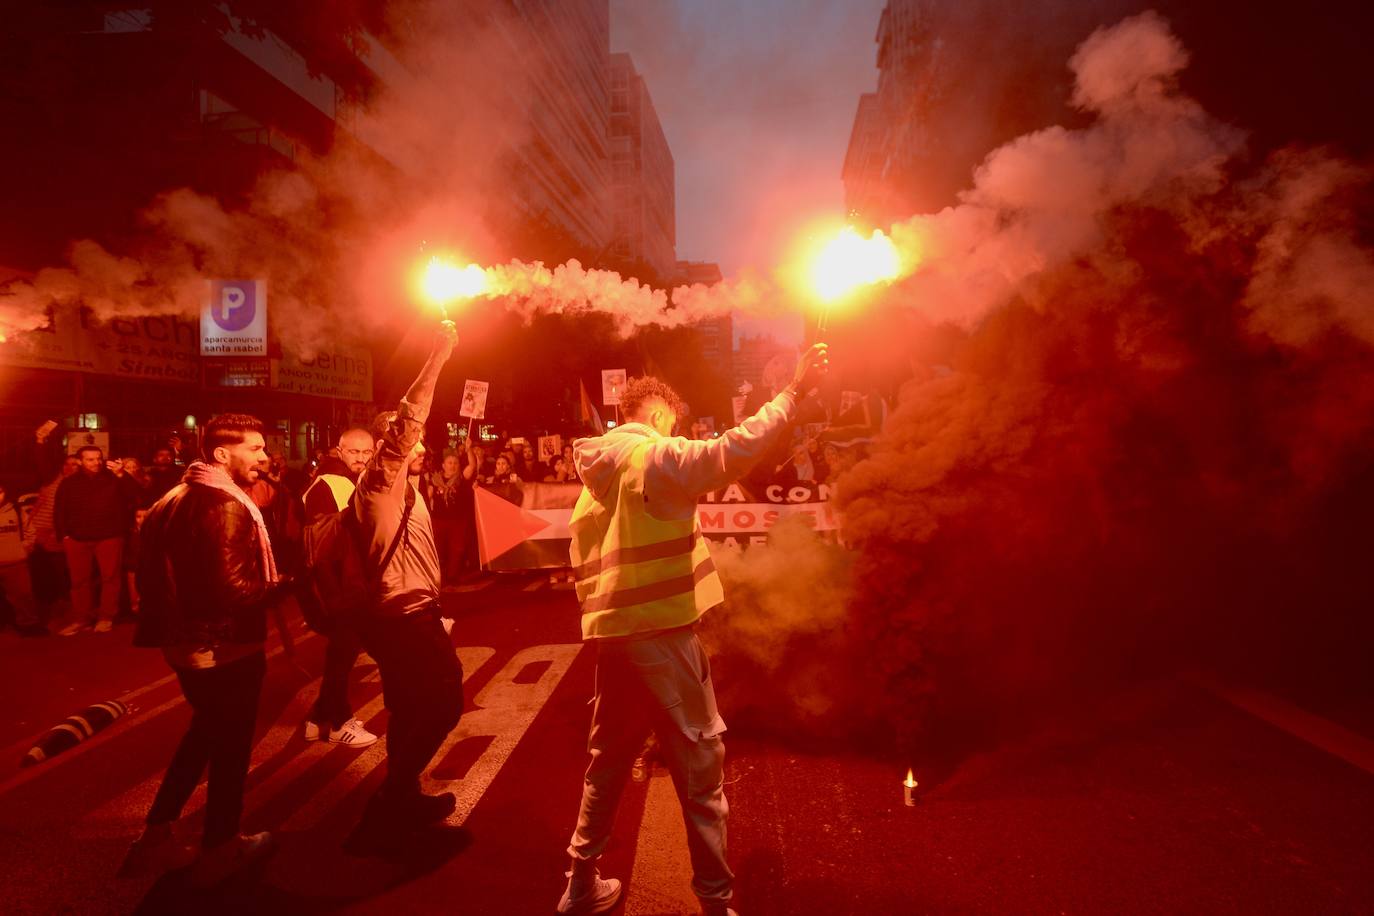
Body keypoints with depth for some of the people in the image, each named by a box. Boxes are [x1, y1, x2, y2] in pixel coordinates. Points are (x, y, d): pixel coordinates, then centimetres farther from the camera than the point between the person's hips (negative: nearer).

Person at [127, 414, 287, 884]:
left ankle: (156, 836, 31)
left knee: (205, 733, 26)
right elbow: (233, 591, -29)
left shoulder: (177, 498, 8)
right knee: (230, 745, 9)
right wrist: (285, 585, -15)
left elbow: (152, 573, 14)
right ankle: (219, 849, 25)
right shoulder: (225, 506, -24)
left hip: (187, 641, 9)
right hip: (226, 648, -9)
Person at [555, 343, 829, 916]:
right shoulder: (656, 457, -9)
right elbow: (733, 452, -24)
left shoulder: (595, 475, 15)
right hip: (660, 633, -8)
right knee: (700, 765, 4)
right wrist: (794, 390, -20)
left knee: (607, 759, 19)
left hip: (611, 633, 8)